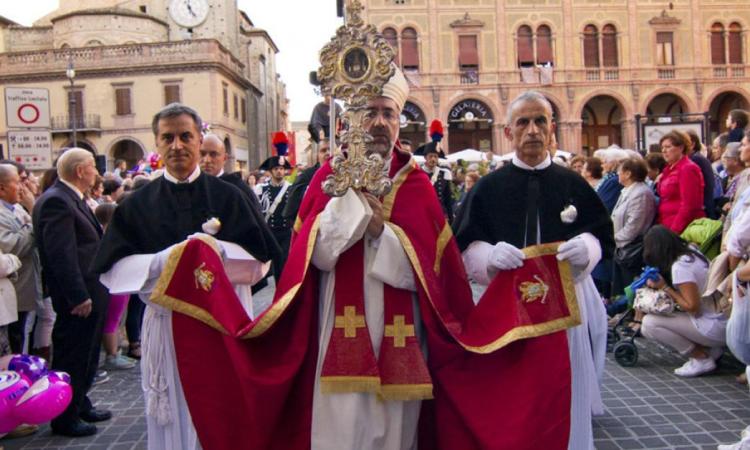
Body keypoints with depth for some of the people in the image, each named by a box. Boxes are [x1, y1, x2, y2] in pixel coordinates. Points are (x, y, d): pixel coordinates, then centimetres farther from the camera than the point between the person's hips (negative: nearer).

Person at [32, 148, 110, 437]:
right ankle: (65, 419, 15)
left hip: (89, 293, 10)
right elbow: (60, 254, -24)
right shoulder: (56, 201, -18)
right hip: (77, 297, -10)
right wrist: (79, 296, -25)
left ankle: (80, 405, 36)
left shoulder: (72, 199, 13)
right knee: (71, 358, 2)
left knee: (85, 356, 21)